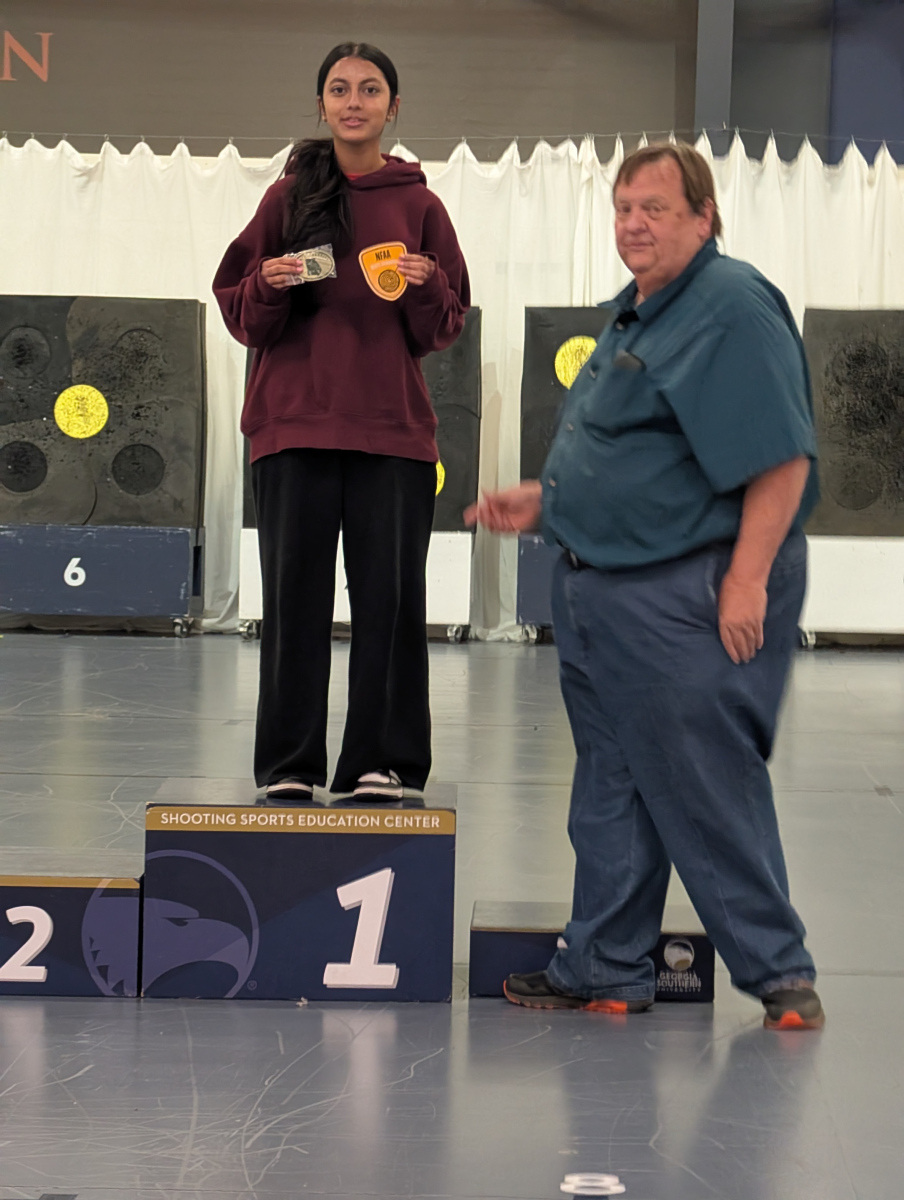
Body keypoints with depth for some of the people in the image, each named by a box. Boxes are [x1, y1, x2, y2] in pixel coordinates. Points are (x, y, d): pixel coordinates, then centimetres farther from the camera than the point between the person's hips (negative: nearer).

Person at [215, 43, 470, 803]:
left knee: (390, 596, -1)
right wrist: (269, 286, -11)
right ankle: (290, 764, 8)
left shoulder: (419, 206, 8)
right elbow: (242, 316, 9)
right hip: (294, 425, 0)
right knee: (296, 595, 1)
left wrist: (426, 286, -10)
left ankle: (384, 763, 7)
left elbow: (442, 331, 9)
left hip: (392, 427, 0)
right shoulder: (288, 197, 8)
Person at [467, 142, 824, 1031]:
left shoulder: (733, 308, -14)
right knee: (610, 791, 14)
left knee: (708, 792, -4)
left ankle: (778, 973, 9)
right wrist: (543, 502, 15)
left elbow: (781, 458, -21)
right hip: (601, 591, 10)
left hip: (688, 601, -10)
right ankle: (605, 972, 23)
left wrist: (748, 581, -25)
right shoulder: (638, 313, 17)